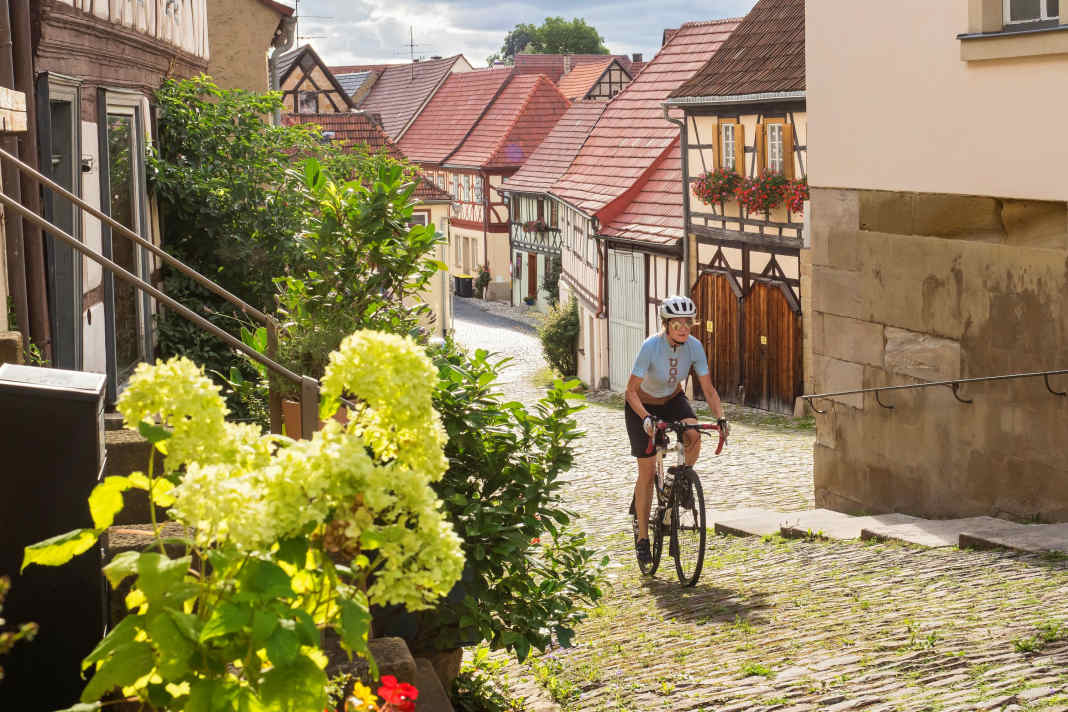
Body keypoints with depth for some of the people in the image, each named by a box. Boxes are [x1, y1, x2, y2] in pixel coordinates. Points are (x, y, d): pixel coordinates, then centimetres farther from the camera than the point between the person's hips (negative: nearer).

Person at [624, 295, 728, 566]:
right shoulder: (651, 346, -31)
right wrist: (646, 418, -45)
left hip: (672, 400, 3)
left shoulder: (694, 346, -20)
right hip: (643, 406, -3)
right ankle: (643, 537, 7)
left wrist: (721, 417, -29)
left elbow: (708, 390, -14)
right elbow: (631, 391, -30)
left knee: (693, 435, -30)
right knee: (647, 472, -5)